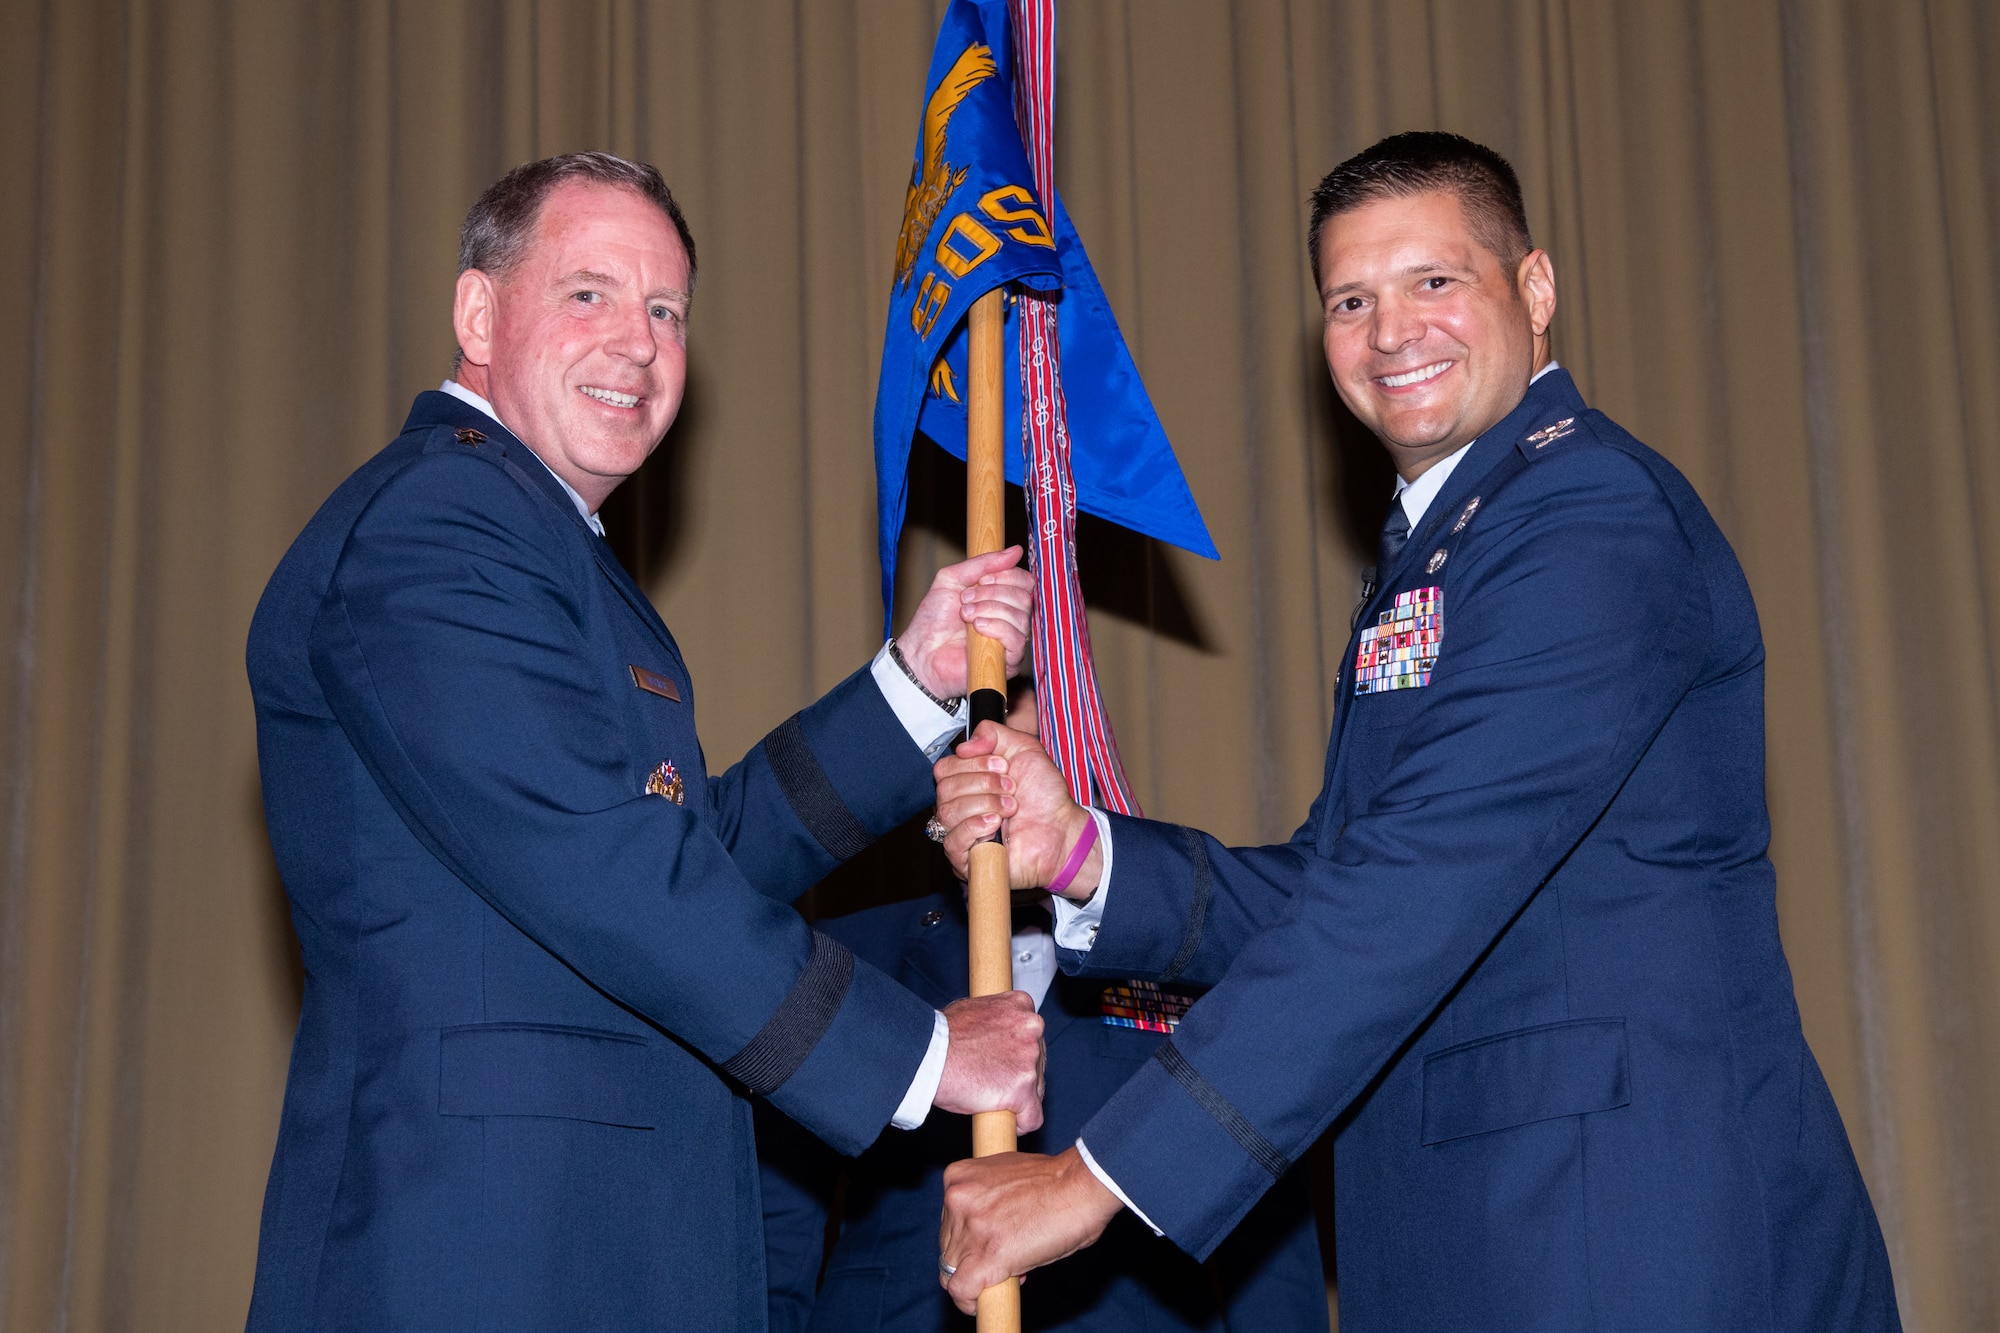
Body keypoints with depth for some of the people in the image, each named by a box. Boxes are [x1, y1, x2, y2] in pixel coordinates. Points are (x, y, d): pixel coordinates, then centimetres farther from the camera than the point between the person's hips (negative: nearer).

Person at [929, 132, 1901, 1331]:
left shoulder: (1594, 512, -13)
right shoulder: (1426, 553, 19)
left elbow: (1423, 891, -22)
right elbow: (1329, 888, 13)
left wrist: (1106, 1174, -22)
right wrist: (1081, 851, -5)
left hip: (1642, 1233, -8)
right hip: (1468, 1236, 9)